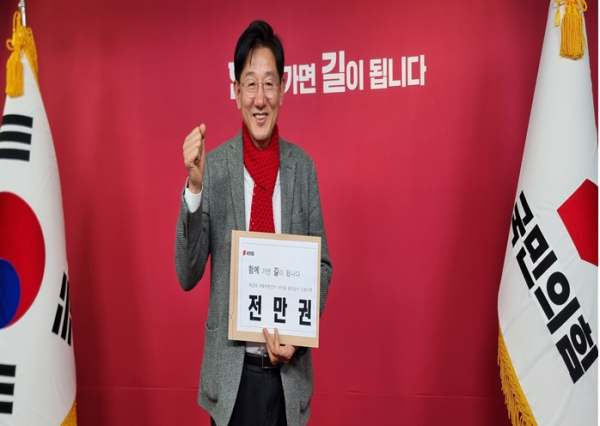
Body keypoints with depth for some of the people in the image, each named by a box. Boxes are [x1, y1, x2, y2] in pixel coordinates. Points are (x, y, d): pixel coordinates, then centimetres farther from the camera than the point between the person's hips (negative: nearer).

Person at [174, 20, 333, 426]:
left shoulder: (303, 166, -3)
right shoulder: (214, 165, -8)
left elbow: (322, 265, 5)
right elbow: (188, 275, -8)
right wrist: (194, 187, -19)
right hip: (230, 371, -1)